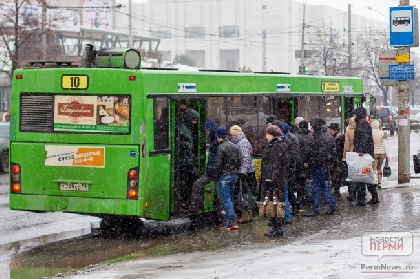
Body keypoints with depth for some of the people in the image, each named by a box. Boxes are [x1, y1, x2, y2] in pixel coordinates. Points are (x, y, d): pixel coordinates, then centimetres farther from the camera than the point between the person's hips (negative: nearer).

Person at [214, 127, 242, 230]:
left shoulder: (221, 147, -13)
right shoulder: (235, 147, 11)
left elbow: (218, 164, -15)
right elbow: (239, 162, 12)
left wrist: (216, 176, -6)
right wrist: (236, 172, 16)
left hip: (224, 176, -7)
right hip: (234, 176, 7)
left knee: (226, 199, -6)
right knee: (230, 198, 15)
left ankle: (233, 222, -15)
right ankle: (228, 220, 20)